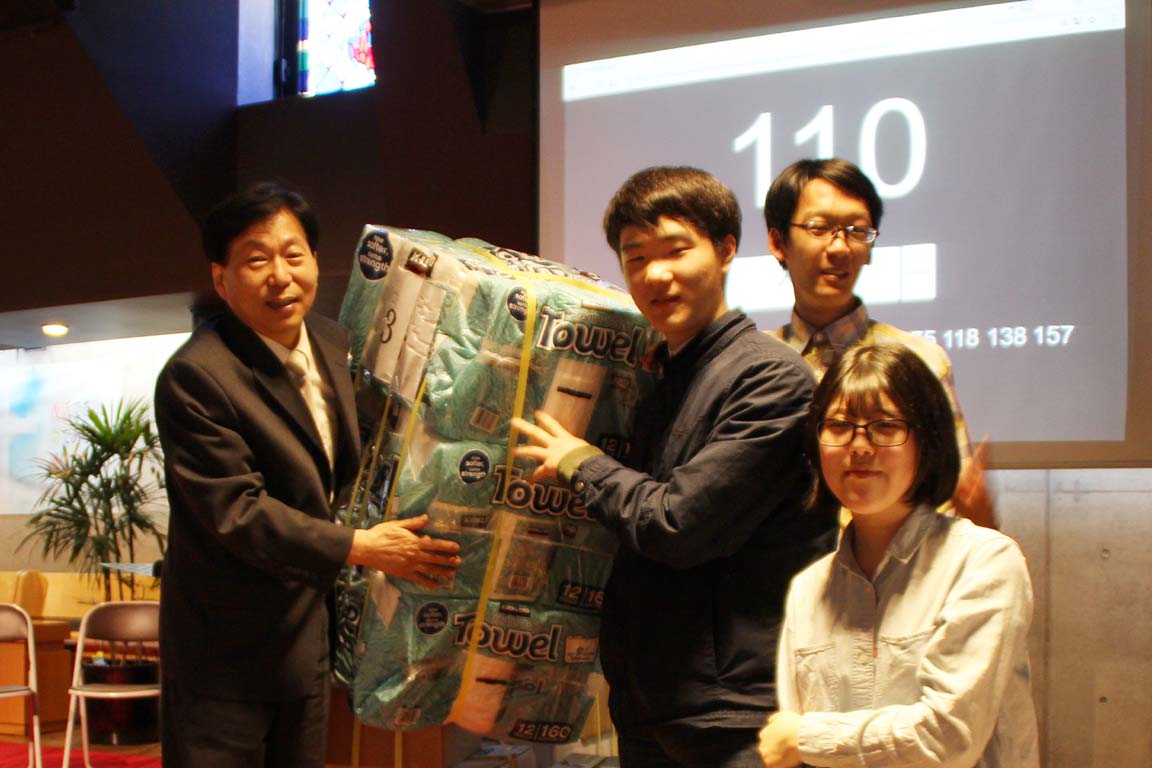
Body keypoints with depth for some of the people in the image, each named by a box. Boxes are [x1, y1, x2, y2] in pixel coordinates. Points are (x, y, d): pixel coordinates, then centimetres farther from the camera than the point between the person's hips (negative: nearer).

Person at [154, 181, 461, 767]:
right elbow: (236, 512, -24)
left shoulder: (333, 344, 4)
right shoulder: (194, 378, -22)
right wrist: (360, 547, -24)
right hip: (226, 646, -7)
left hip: (309, 627, 8)